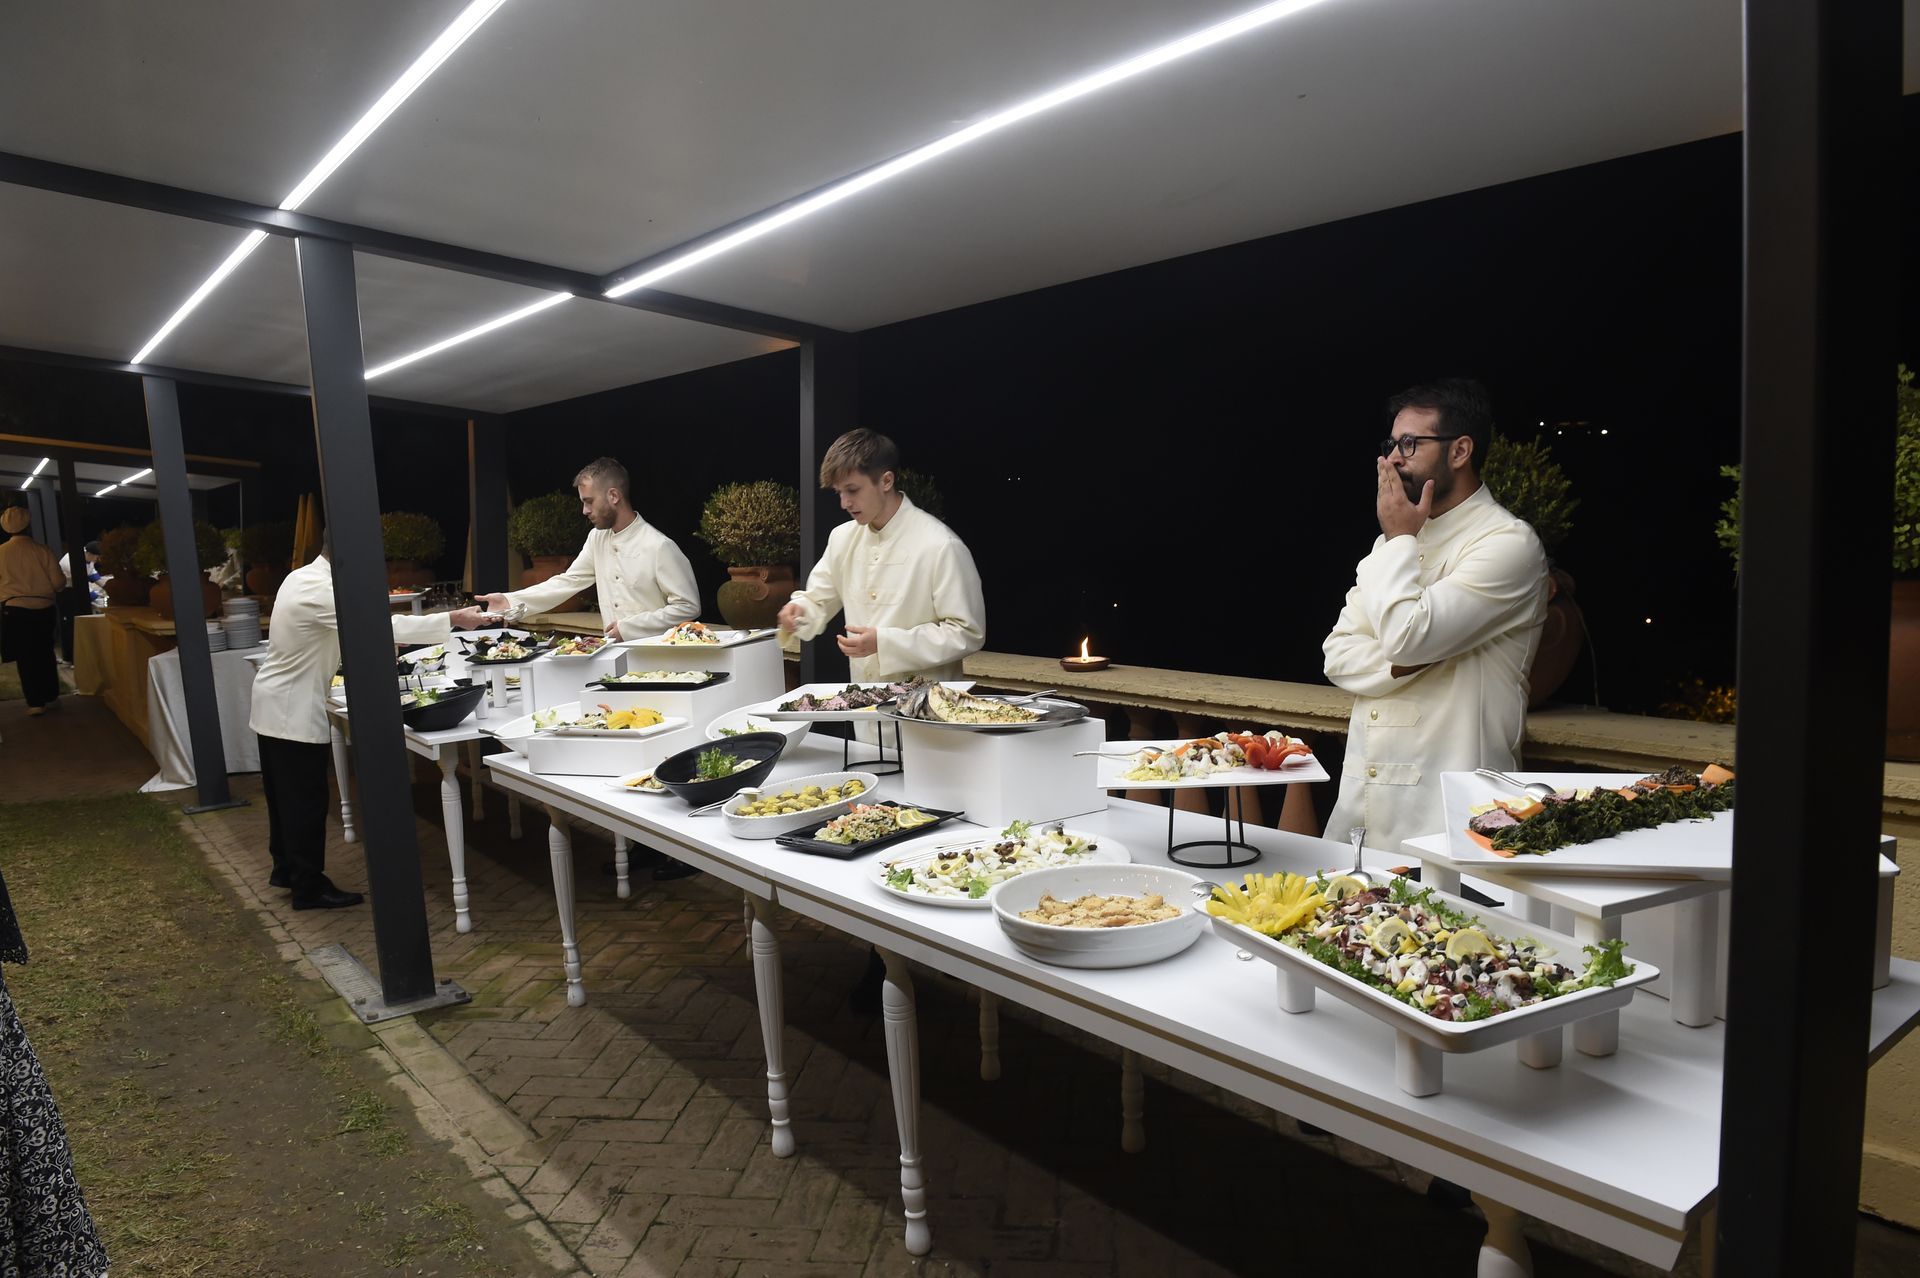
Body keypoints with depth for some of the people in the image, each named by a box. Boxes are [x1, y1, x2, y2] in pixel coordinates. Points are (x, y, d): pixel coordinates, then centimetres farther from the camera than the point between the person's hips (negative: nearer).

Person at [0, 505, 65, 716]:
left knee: (25, 657, 6)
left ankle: (35, 702, 7)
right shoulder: (42, 550, -7)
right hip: (43, 609, 1)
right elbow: (58, 583, -5)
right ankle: (50, 697, 21)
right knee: (45, 653, 15)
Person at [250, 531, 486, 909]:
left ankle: (285, 869, 34)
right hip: (294, 711, -10)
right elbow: (381, 625, -30)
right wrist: (452, 620, -27)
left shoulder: (302, 578, 6)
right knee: (307, 801, 0)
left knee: (285, 794, 21)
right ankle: (309, 887, 10)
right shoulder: (322, 590, -25)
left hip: (277, 704, 10)